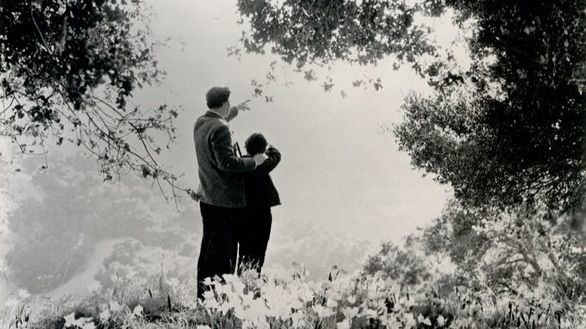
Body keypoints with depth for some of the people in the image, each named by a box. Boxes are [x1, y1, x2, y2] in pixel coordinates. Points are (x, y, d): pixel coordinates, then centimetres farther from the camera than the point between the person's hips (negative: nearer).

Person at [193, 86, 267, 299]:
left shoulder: (200, 123, 8)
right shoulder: (220, 130, -20)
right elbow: (226, 162, -26)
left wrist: (237, 110, 42)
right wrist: (254, 162, -15)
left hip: (207, 198, 10)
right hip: (226, 200, -10)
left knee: (209, 248, 18)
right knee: (223, 252, -2)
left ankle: (203, 294, 27)